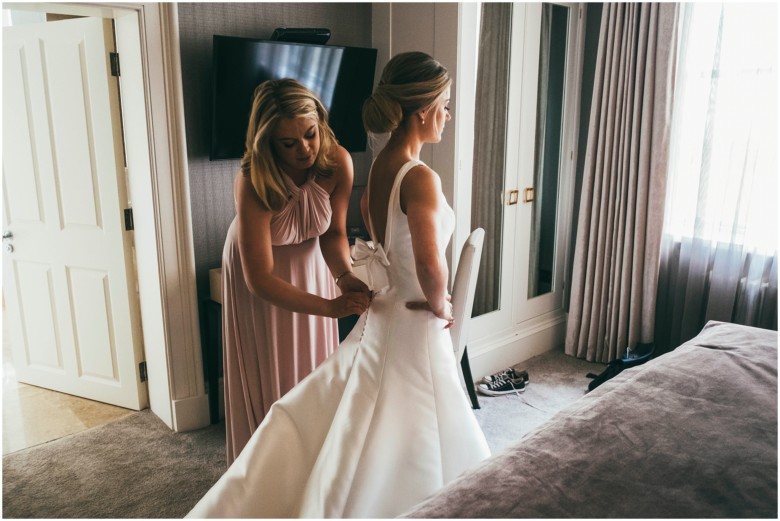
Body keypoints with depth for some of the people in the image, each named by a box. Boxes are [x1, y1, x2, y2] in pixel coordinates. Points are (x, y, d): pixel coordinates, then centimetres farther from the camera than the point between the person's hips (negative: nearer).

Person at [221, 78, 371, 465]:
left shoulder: (338, 163, -27)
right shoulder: (251, 183, -36)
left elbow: (334, 232, -12)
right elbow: (259, 278, -36)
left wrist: (344, 275, -32)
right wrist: (330, 307, -43)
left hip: (309, 263, 3)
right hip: (257, 271, -3)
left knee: (313, 363, 13)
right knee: (266, 373, 6)